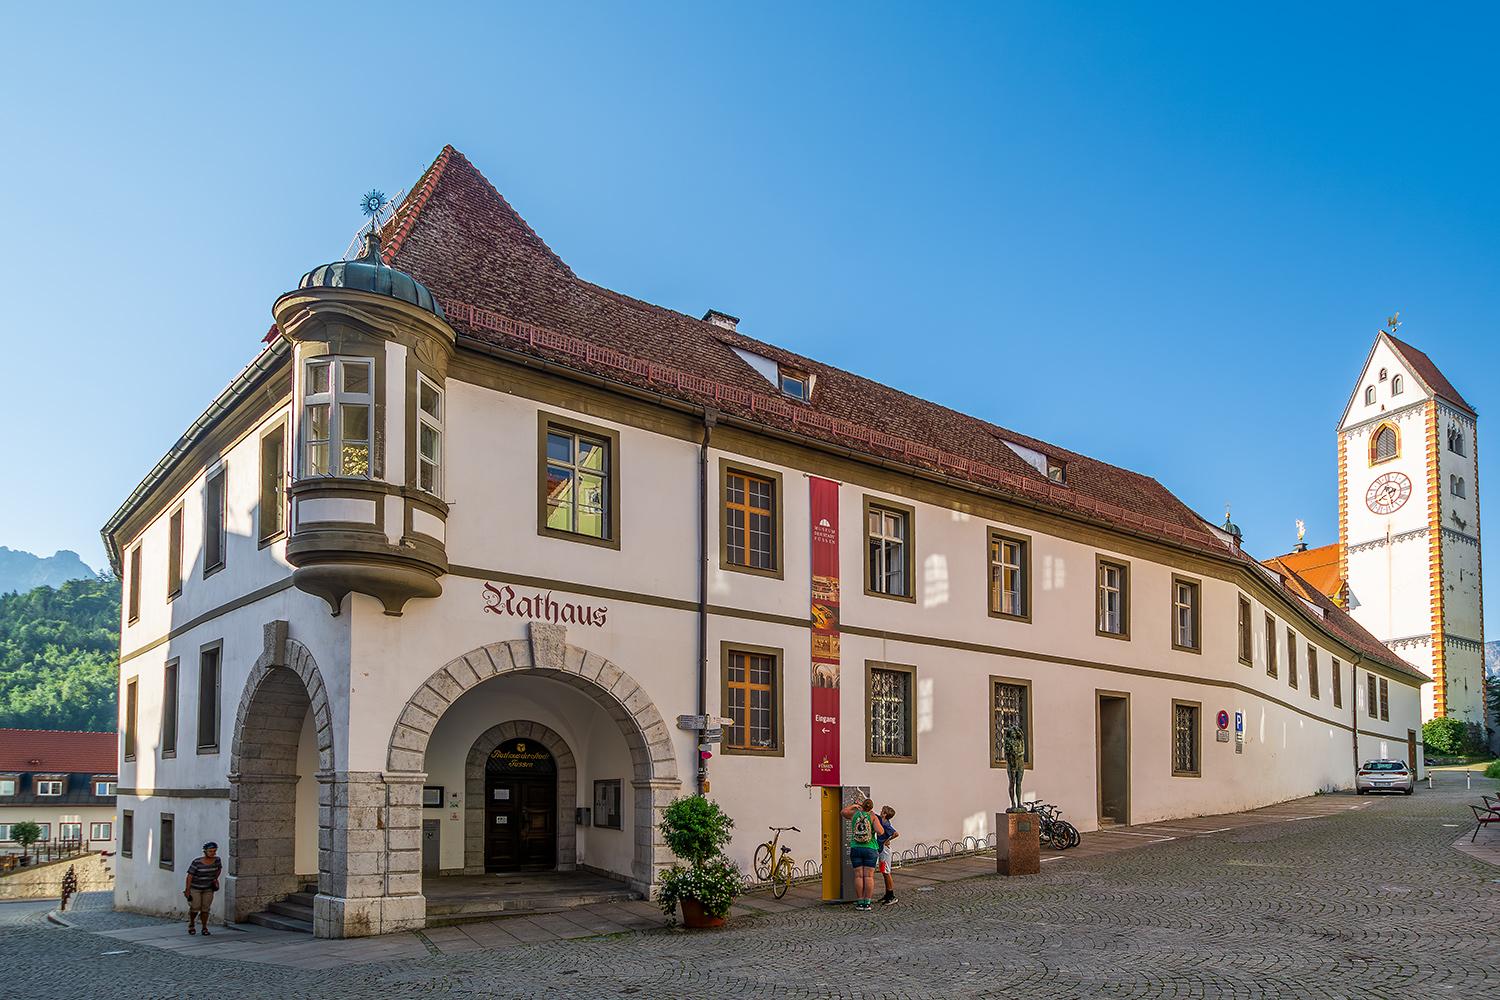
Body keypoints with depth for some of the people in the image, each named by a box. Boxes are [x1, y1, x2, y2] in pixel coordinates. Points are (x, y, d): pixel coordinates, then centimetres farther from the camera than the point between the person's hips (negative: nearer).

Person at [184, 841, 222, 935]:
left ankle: (204, 928, 11)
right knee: (195, 908, -3)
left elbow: (219, 868, 15)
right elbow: (190, 875, -18)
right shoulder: (197, 862, -22)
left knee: (205, 908, 0)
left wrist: (215, 878, 6)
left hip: (208, 889, 3)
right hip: (195, 888, -3)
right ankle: (191, 925, 24)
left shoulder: (216, 860, -8)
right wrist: (187, 889, -17)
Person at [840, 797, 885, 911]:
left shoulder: (855, 814, 2)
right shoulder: (873, 816, -5)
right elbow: (880, 831, -16)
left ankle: (860, 902, 4)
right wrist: (881, 828, 6)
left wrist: (853, 805, 32)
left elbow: (844, 811, 19)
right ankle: (867, 903, 1)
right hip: (870, 849, -2)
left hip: (855, 849, 2)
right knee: (869, 876, 1)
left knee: (858, 876, 3)